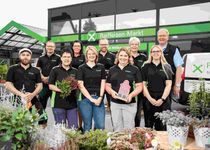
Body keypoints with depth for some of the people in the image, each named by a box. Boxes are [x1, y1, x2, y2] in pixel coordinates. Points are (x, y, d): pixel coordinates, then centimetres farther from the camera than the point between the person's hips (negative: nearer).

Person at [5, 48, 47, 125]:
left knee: (43, 121, -7)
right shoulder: (13, 69, 7)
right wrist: (21, 94, -14)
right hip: (17, 101, -2)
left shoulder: (35, 70, 14)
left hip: (33, 100, 2)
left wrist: (32, 94, -11)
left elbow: (39, 85, 10)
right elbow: (8, 84, 0)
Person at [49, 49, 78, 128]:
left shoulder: (75, 71, 13)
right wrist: (62, 90, -17)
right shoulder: (55, 70, 4)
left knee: (74, 127, 4)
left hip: (72, 103, 3)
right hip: (59, 103, -2)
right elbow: (50, 86, -1)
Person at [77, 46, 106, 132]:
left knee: (101, 125, -2)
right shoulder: (81, 68, 4)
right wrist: (91, 99, -10)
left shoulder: (101, 67, 10)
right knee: (87, 125, 5)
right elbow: (80, 85, -3)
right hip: (85, 99, -1)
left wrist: (100, 97, -6)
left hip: (98, 98, 2)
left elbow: (103, 83, 8)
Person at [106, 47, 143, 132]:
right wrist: (112, 92, -9)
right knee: (117, 127, 9)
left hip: (129, 103, -2)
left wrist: (131, 95, -17)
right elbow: (107, 85, 12)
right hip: (115, 103, 3)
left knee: (128, 128, 2)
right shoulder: (112, 70, 11)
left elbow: (139, 86, -1)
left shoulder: (134, 69, 3)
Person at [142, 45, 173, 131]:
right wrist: (150, 98, -9)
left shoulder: (166, 67, 7)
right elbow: (143, 84, 1)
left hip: (163, 100, 0)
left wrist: (162, 99, -9)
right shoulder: (146, 66, 6)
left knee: (161, 126, 4)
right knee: (148, 125, 6)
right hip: (149, 100, 0)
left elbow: (168, 85, 2)